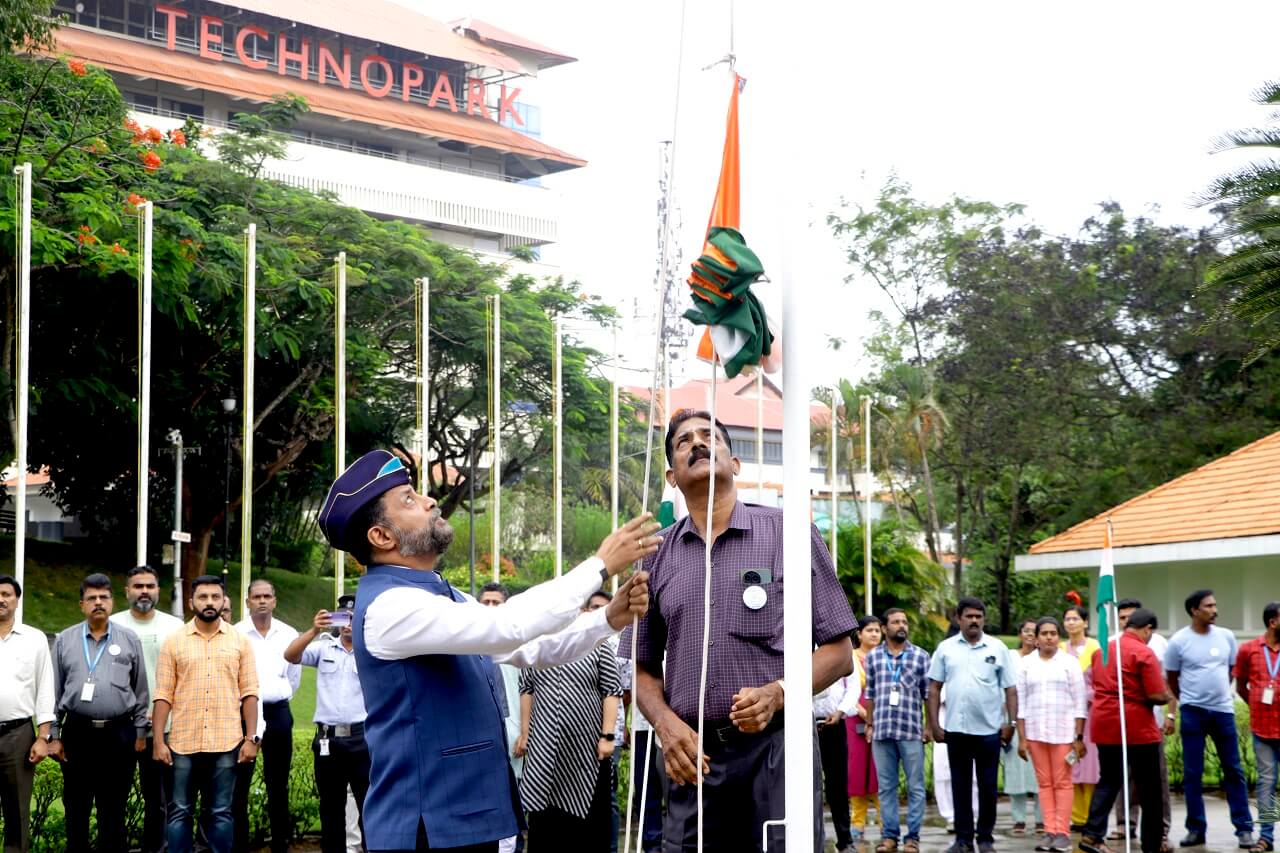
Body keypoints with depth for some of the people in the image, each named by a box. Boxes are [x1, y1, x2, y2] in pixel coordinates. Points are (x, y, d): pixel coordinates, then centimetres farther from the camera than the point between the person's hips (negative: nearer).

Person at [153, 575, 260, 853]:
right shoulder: (174, 642, 4)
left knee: (221, 813, 5)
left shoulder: (240, 641, 5)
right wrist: (158, 741, -4)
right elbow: (163, 695, 2)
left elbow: (249, 693, 5)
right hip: (183, 743, 0)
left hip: (227, 743, 0)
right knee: (180, 812, 5)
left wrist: (251, 738, -2)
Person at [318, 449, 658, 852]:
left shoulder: (441, 596, 13)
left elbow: (529, 649, 14)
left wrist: (609, 619, -2)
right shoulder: (389, 605, -19)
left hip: (467, 813, 9)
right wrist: (600, 565, -19)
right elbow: (508, 627, -26)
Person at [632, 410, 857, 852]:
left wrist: (775, 694, -15)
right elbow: (644, 667, 16)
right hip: (693, 755, 3)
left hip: (775, 747, -2)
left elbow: (838, 652, 2)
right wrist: (665, 723, -4)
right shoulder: (658, 555, 11)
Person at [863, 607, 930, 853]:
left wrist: (929, 726, 2)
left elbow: (928, 694, 6)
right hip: (882, 731, 2)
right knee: (886, 786, 6)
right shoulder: (873, 657, 10)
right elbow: (870, 694, 13)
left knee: (915, 786, 0)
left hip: (912, 731, -2)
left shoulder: (921, 656, 4)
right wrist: (869, 724, 9)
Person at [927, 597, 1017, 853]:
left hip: (989, 729, -1)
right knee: (960, 786, 6)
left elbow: (1010, 690, 4)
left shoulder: (997, 649, 3)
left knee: (988, 786, 4)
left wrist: (1011, 722, -4)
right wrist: (934, 724, 0)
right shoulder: (946, 648, 5)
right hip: (956, 729, 1)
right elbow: (934, 688, 6)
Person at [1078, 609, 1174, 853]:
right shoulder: (1143, 653, -13)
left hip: (1105, 726, 6)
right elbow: (1157, 695, -16)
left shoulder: (1103, 649, 8)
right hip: (1137, 728, -6)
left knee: (1109, 781, 13)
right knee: (1149, 789, 6)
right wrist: (1168, 696, 4)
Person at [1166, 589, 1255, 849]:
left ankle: (1244, 828, 8)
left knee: (1234, 771, 3)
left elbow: (1232, 669, 16)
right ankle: (1196, 829, 9)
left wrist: (1219, 692, 13)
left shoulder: (1226, 636, 3)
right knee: (1192, 773, 2)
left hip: (1223, 710, 2)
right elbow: (1172, 679, 5)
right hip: (1193, 712, -2)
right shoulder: (1179, 641, -5)